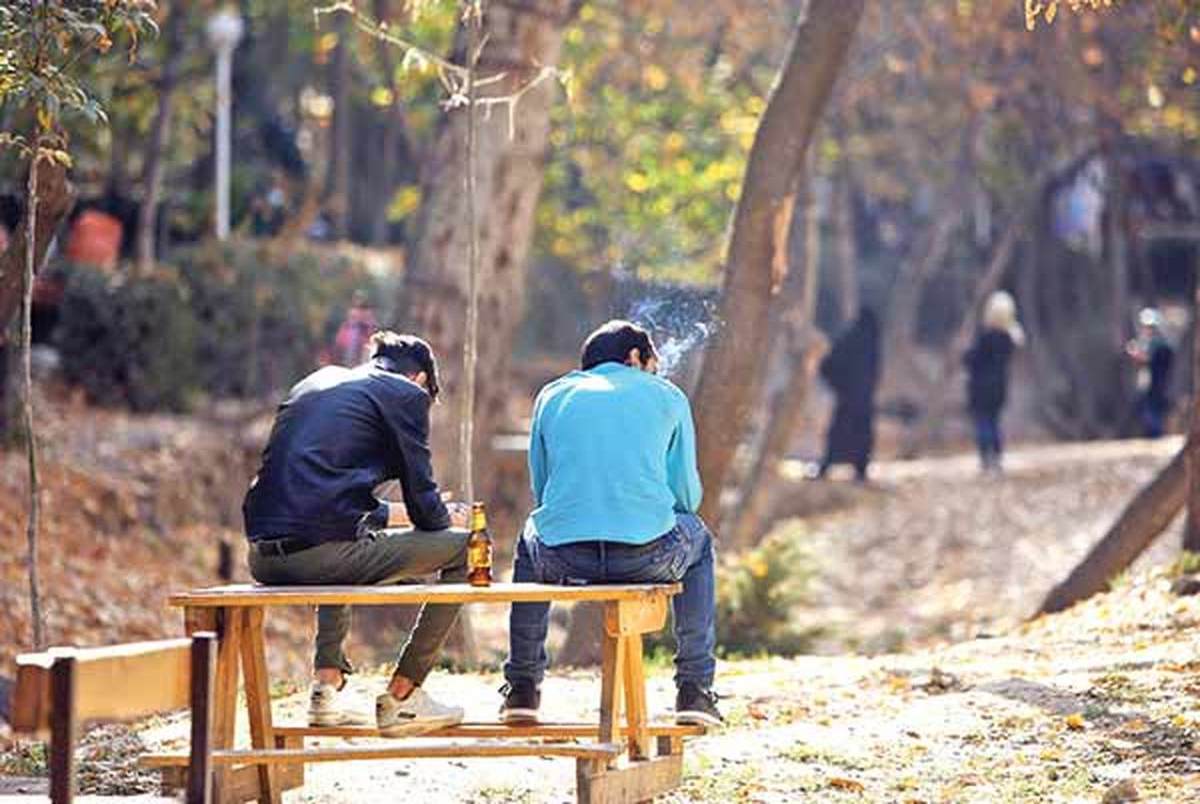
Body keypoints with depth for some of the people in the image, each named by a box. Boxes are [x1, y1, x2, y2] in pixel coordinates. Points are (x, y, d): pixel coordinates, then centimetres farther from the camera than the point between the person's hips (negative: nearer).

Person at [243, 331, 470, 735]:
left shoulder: (315, 384, 27)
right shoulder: (406, 394, 6)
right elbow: (425, 505, 4)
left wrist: (393, 514, 44)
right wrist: (447, 520, 27)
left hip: (264, 560, 8)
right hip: (320, 553, -8)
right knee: (461, 548, 8)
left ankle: (327, 687, 24)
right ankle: (400, 697, 8)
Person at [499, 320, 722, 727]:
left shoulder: (552, 396, 19)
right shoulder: (667, 396, 14)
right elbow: (687, 495, 15)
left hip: (564, 556, 2)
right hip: (648, 556, -2)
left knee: (530, 542, 39)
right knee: (698, 540, 34)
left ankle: (521, 689, 37)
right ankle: (694, 690, 26)